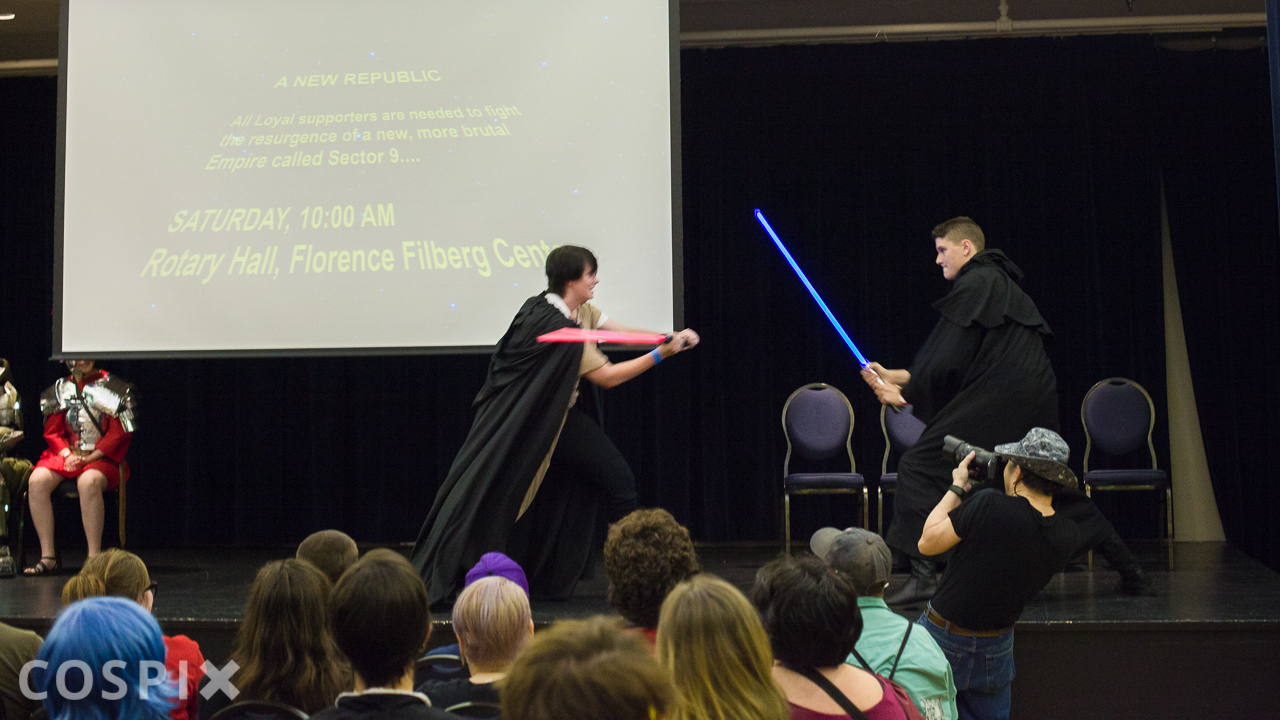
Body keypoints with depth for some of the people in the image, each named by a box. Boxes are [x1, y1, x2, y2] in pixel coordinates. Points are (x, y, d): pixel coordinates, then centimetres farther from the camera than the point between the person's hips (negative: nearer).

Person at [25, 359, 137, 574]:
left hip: (102, 458, -4)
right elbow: (52, 431, 12)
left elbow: (119, 435, -4)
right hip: (66, 456, 4)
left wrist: (88, 458, -14)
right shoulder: (60, 389, 15)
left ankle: (94, 557, -34)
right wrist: (67, 455, -8)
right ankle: (48, 556, -21)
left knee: (88, 482, -38)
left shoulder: (112, 387, 2)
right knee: (37, 480, -25)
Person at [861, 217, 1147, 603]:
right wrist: (893, 376, 18)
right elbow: (944, 358, 23)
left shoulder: (975, 285, -5)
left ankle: (923, 574, -16)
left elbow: (948, 361, -10)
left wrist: (905, 394, 2)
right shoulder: (998, 283, 24)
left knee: (919, 465, -8)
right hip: (1034, 402, 10)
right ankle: (1129, 569, 25)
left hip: (996, 399, -10)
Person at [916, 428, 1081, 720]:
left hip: (942, 640, -4)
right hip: (997, 651, 5)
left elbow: (927, 543, -17)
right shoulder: (1068, 536, -10)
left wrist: (956, 488, -6)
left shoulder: (989, 505, -27)